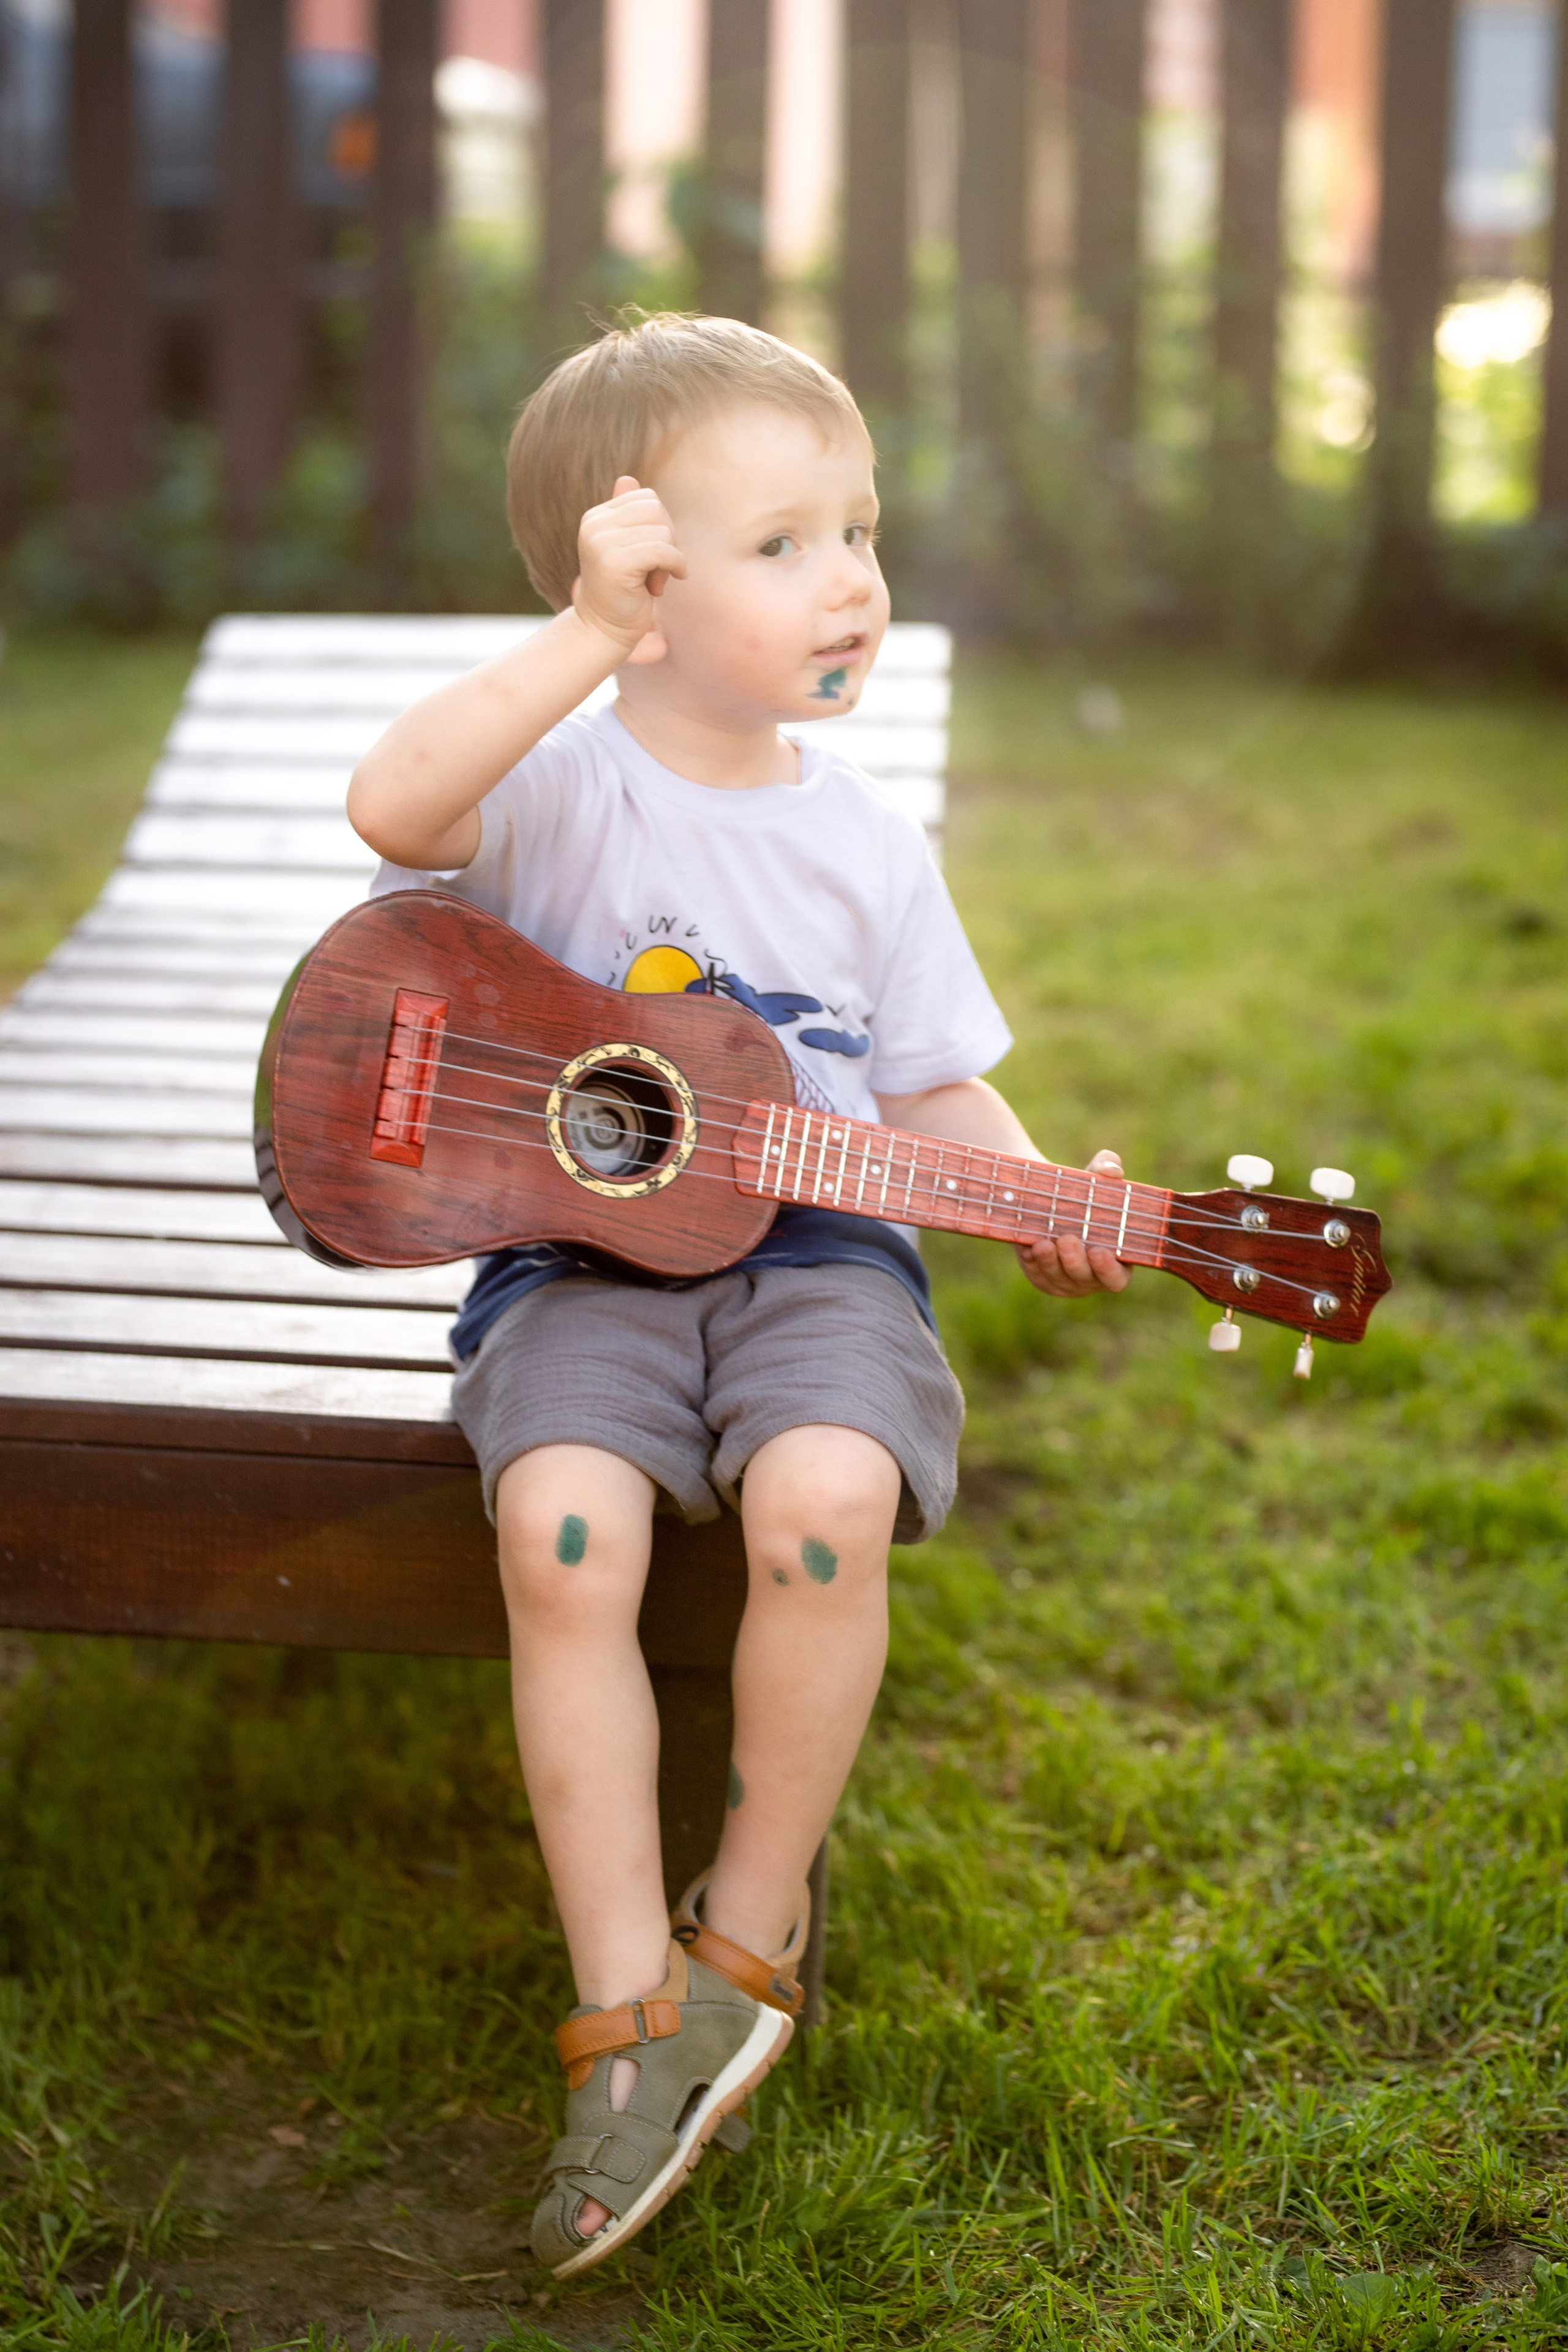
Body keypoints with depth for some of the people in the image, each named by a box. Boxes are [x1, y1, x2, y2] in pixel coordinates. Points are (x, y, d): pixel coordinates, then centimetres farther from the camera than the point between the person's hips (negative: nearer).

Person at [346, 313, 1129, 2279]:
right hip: (580, 1251, -1)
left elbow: (935, 1084, 14)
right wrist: (585, 637, -29)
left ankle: (748, 1934, -7)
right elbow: (393, 804, -25)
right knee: (563, 1526, -30)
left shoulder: (867, 844, 8)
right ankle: (633, 2014, -16)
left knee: (827, 1496, -31)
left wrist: (1041, 1207, -6)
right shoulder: (562, 790, -3)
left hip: (810, 1244, 2)